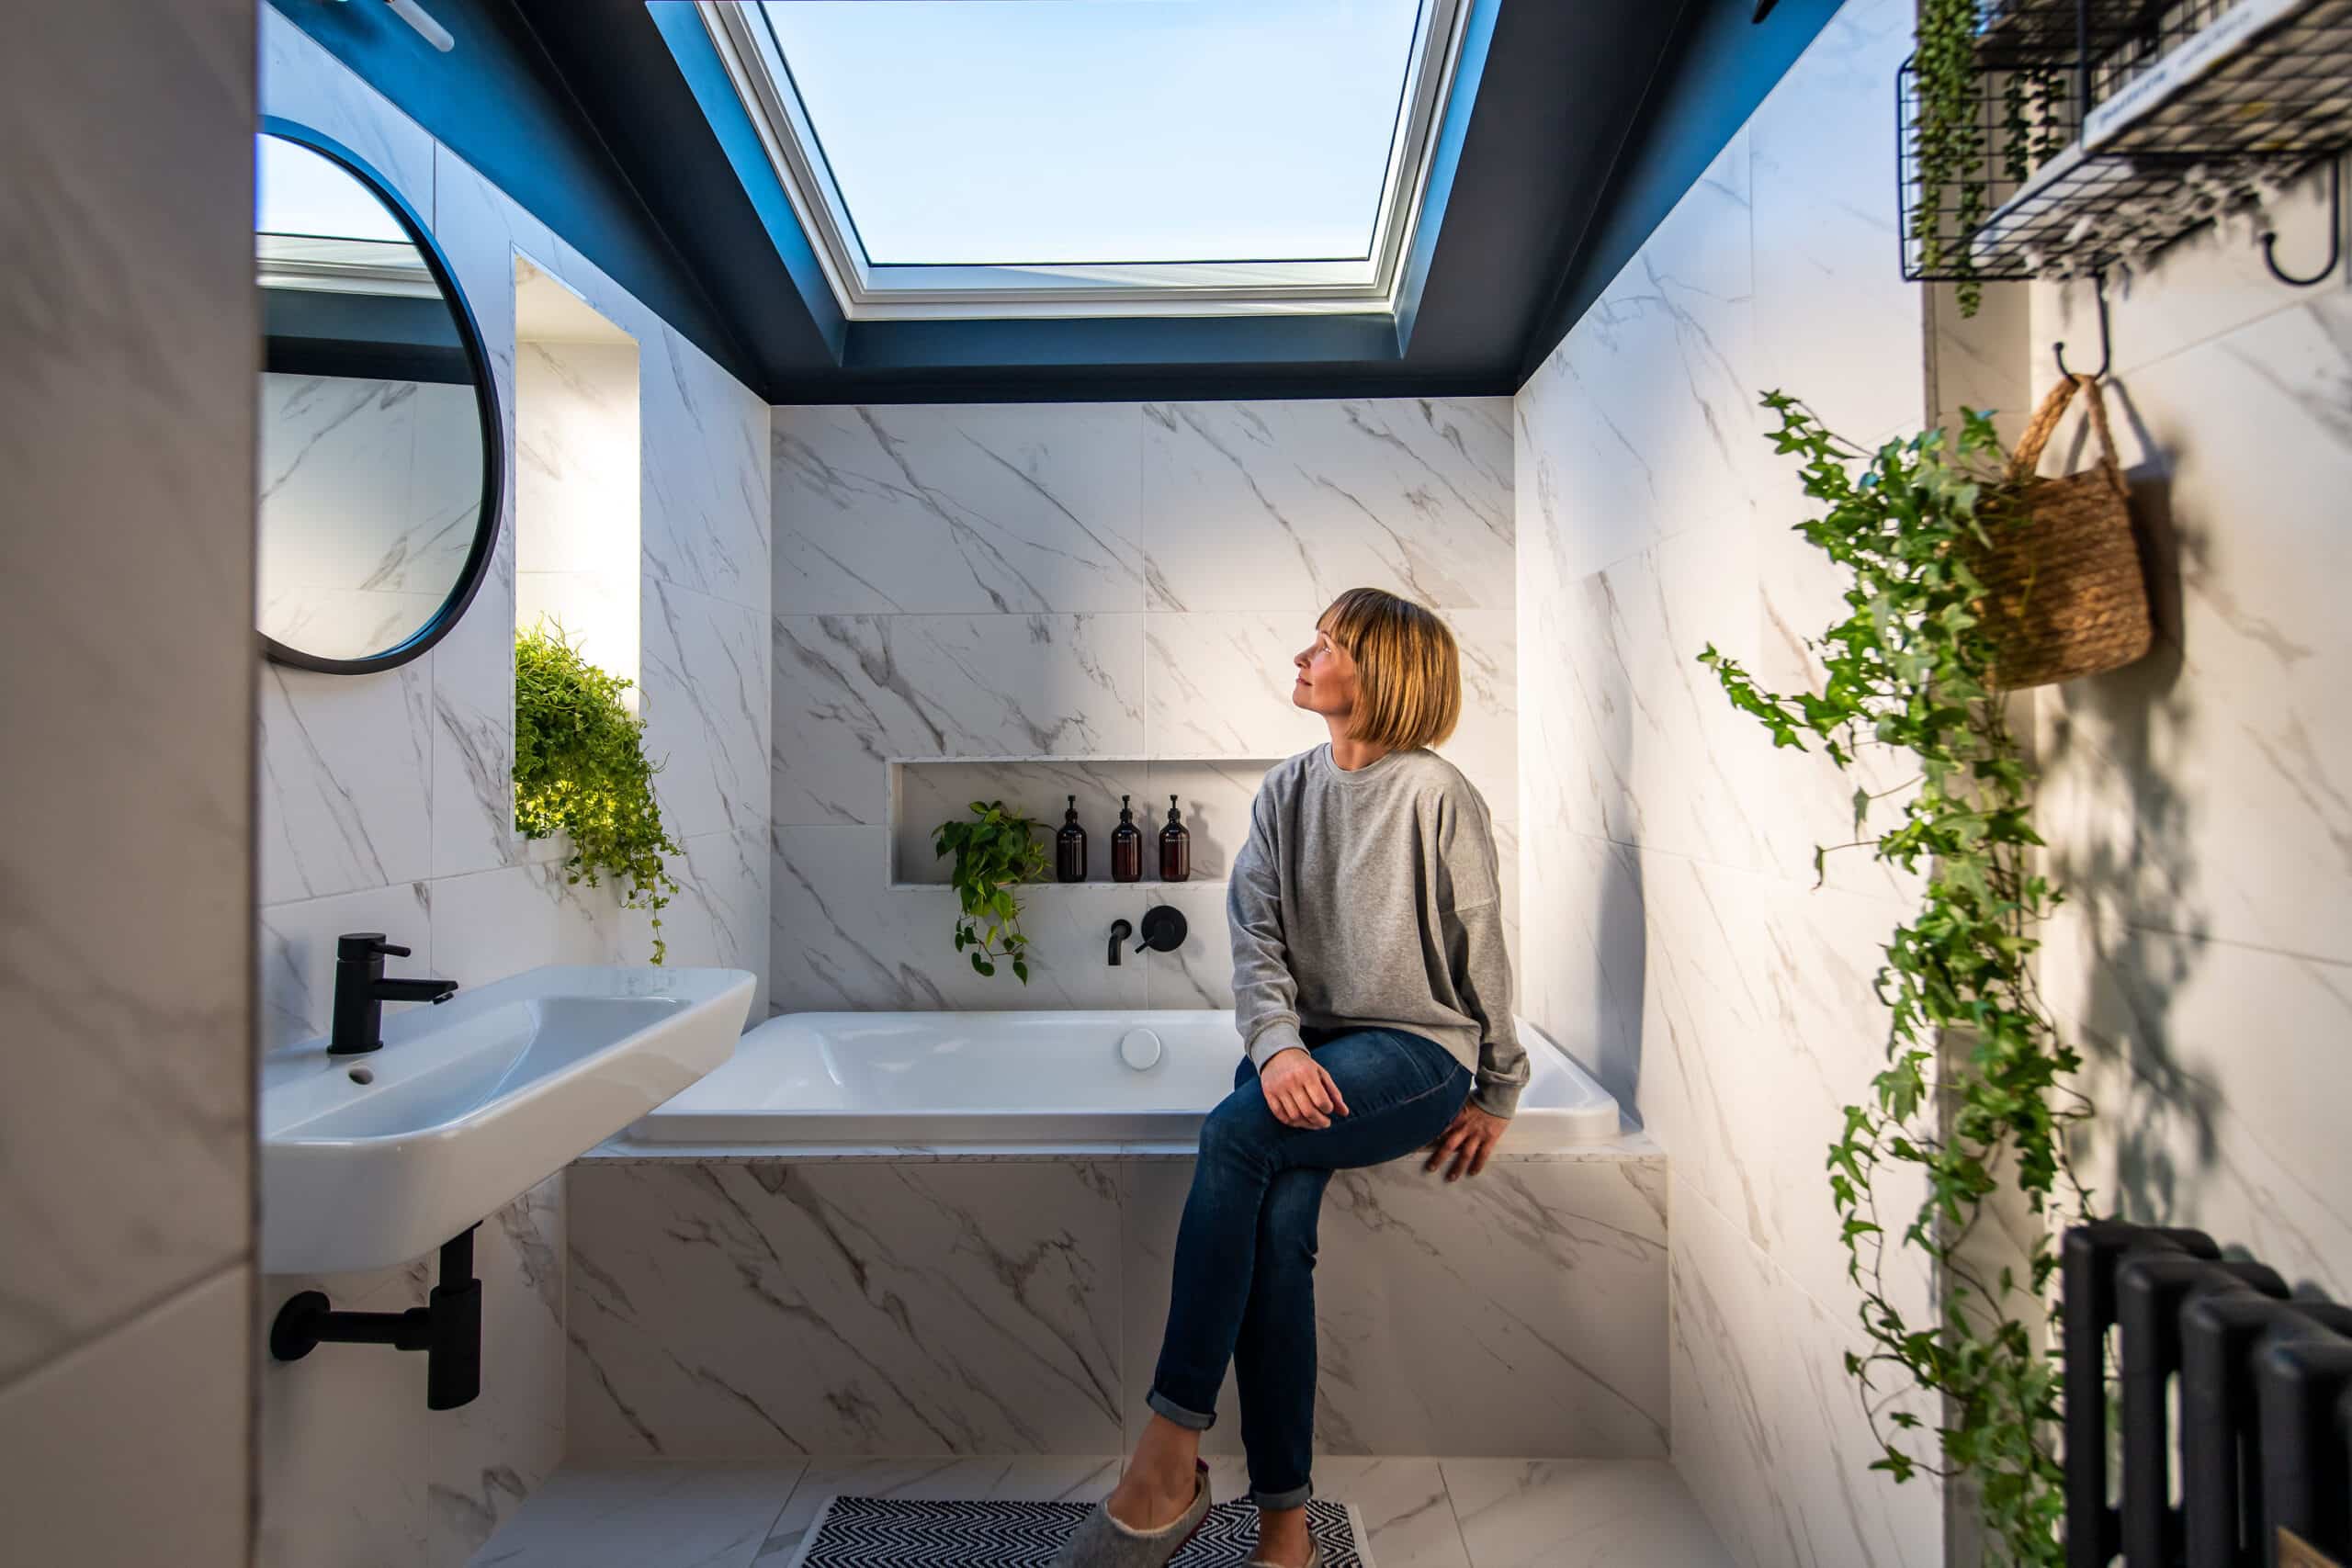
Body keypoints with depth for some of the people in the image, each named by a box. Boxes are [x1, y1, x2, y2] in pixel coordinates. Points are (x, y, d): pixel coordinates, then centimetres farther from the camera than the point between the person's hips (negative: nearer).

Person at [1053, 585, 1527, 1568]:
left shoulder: (1434, 795, -7)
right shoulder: (1284, 794, 8)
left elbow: (1480, 950, -1)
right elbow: (1256, 942, 1)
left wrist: (1496, 1094, 5)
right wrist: (1278, 1046, -16)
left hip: (1417, 1050, -4)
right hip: (1305, 1051, 4)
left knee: (1234, 1133, -29)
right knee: (1277, 1223, -23)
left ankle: (1170, 1456, -19)